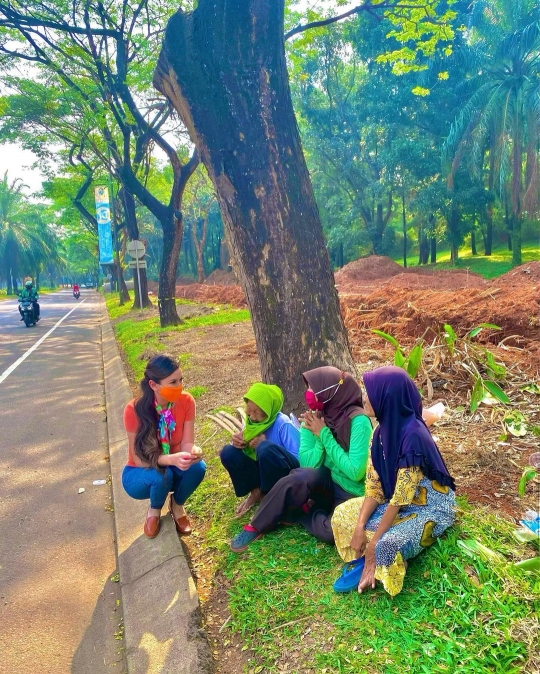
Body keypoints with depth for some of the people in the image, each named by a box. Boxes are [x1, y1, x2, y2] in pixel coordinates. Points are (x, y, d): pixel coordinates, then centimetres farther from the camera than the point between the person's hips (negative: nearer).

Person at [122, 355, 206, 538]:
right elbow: (139, 458, -25)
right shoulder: (134, 410, -28)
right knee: (161, 474, -36)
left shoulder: (186, 401, -19)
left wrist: (193, 451, -41)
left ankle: (177, 505, 4)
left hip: (173, 468, 3)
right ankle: (154, 510, 1)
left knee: (197, 467, -29)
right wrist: (172, 459, -43)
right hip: (141, 473, -2)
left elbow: (186, 443, -17)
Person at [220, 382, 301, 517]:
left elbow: (300, 460, -26)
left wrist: (264, 446, -28)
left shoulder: (284, 425, -23)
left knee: (266, 448, -35)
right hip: (266, 473, 6)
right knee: (228, 452, -12)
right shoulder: (252, 421, -3)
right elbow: (249, 451, 9)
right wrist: (241, 443, -16)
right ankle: (257, 492, 2)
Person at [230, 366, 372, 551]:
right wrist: (313, 432, -23)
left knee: (332, 532, -32)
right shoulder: (317, 418, -6)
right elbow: (309, 465, -11)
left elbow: (355, 471, -26)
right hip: (329, 484, 4)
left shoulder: (358, 420, -22)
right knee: (302, 476, -29)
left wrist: (324, 434, -22)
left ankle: (296, 512, -2)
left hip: (352, 494, -4)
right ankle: (257, 525, -11)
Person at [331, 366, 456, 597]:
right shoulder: (382, 430, -6)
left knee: (386, 546, -33)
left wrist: (374, 542, -23)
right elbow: (374, 485, -3)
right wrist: (360, 526, -14)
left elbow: (401, 497, -28)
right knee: (343, 514, -2)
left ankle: (374, 568, -2)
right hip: (396, 501, 9)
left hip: (429, 508, -8)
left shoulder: (412, 436, -32)